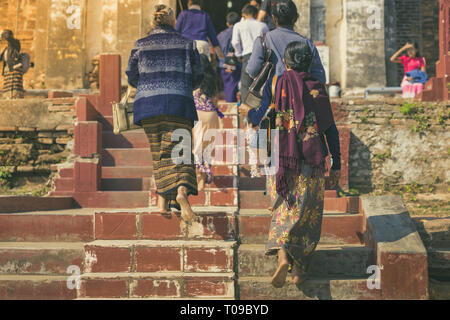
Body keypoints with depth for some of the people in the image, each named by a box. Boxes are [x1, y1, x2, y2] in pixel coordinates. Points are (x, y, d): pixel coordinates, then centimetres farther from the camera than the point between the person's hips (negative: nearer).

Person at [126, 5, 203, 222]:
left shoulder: (140, 46, 6)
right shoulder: (186, 44, 5)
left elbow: (132, 77, 10)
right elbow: (196, 77, 6)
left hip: (148, 104, 1)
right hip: (178, 105, -1)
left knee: (159, 153, 12)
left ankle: (163, 201, 10)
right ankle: (182, 191, -27)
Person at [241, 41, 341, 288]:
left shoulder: (275, 85, -1)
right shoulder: (317, 88, 1)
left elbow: (262, 119, -1)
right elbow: (330, 129, 1)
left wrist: (248, 112, 22)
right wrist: (336, 164, 7)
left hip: (281, 157, 0)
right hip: (311, 161, 0)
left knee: (284, 209, 10)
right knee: (306, 212, 9)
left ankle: (282, 255, -14)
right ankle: (299, 268, 11)